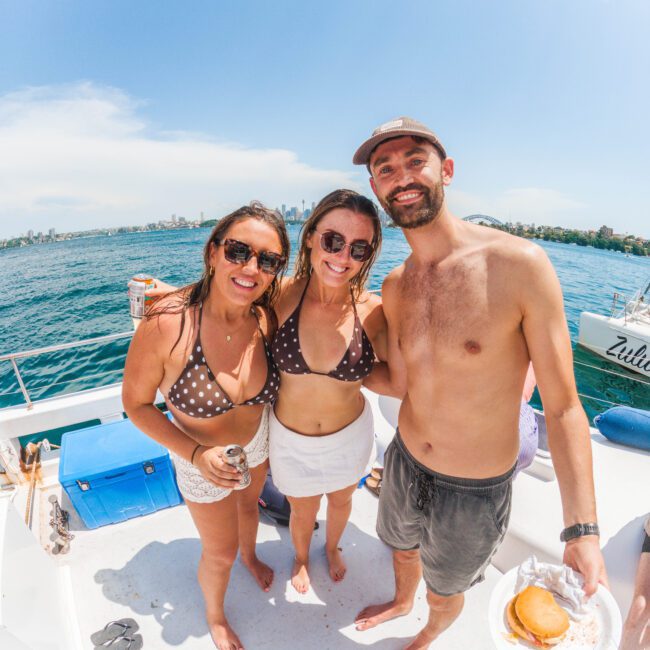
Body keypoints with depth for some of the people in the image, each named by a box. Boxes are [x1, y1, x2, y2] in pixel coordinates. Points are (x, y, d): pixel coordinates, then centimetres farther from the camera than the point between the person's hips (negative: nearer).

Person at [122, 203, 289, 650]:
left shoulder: (268, 317, -23)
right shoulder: (167, 324, -34)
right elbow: (136, 404, -19)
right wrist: (197, 455, -27)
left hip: (258, 440, 4)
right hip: (200, 455, -3)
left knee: (250, 504, 33)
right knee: (220, 553, 19)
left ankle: (250, 555, 70)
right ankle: (214, 614, 57)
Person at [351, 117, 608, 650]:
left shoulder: (519, 264, -24)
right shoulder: (395, 287, -6)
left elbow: (563, 406, -17)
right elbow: (400, 382, 1)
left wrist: (582, 531, -18)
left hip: (475, 491, -4)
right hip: (405, 463, 4)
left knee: (445, 593, 27)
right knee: (402, 552, 33)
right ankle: (401, 603, 69)